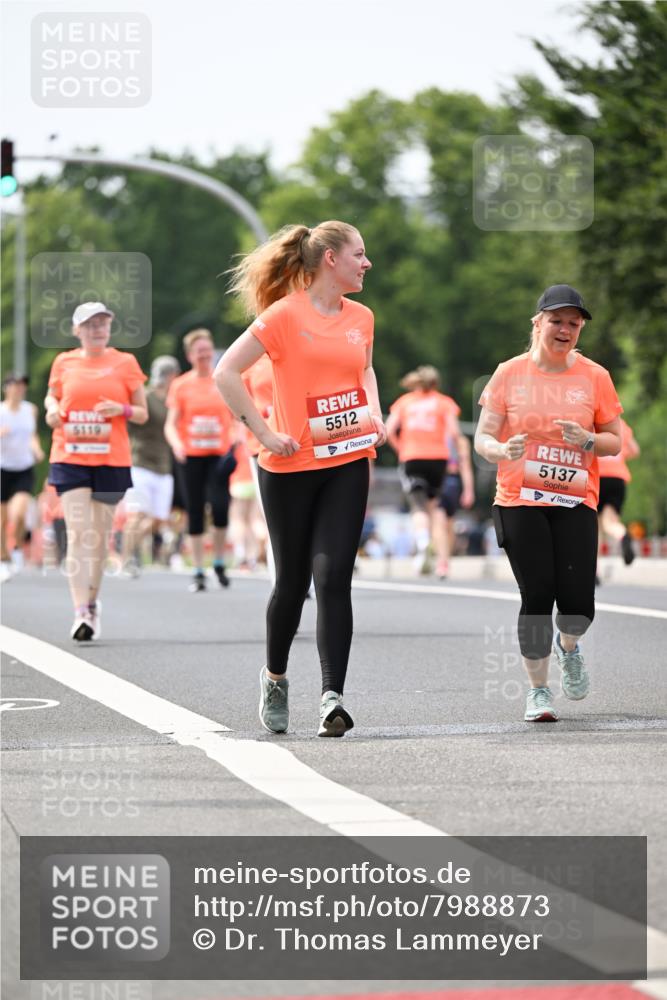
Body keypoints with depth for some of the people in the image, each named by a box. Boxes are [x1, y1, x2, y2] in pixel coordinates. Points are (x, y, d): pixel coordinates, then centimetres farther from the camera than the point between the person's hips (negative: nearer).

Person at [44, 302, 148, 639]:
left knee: (100, 536, 9)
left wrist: (121, 410, -13)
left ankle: (92, 602, 29)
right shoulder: (64, 363, 7)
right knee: (78, 534, -13)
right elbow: (52, 396, 22)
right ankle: (81, 613, -18)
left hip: (111, 460, 1)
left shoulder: (125, 362, 4)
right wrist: (53, 409, -1)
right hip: (70, 458, -1)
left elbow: (142, 413, 8)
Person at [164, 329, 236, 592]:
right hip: (192, 456, 1)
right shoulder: (180, 385, 4)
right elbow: (170, 424, 3)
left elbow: (237, 418, 11)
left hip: (220, 454, -1)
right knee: (195, 513, 3)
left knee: (220, 506, -16)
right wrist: (176, 442, -18)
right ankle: (198, 572, 10)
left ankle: (219, 563, 5)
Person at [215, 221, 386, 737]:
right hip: (291, 467, -3)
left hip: (347, 464, 3)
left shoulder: (361, 318, 9)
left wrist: (375, 413, 10)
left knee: (334, 577, -9)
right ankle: (275, 677, 32)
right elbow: (226, 372, -11)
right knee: (293, 580, 8)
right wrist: (265, 433, -13)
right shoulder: (286, 315, -9)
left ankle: (333, 696, -14)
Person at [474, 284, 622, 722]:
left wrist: (588, 441, -13)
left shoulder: (595, 377, 5)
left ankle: (568, 645, 28)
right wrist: (501, 450, -20)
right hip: (519, 502, -1)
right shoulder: (510, 373, 3)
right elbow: (483, 437, 3)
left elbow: (614, 441, 9)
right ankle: (539, 689, 9)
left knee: (577, 601, -9)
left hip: (575, 503, 1)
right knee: (537, 596, -8)